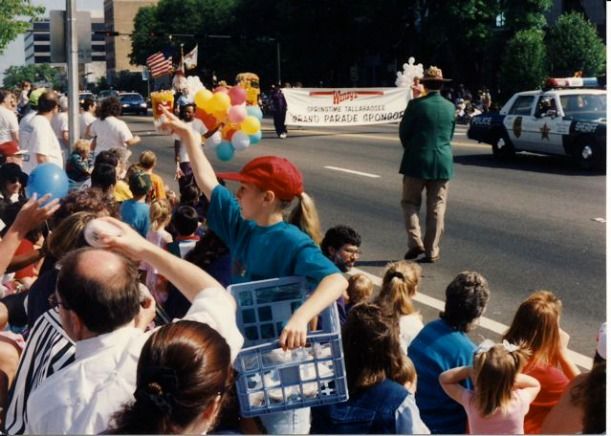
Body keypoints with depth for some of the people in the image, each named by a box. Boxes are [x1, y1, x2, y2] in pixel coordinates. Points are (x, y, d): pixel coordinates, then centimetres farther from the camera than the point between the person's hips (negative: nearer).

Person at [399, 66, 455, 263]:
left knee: (410, 202, 12)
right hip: (443, 163, 3)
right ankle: (432, 251, 9)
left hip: (417, 162, -3)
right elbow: (450, 135, 12)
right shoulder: (450, 107, 3)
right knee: (436, 208, 8)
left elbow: (403, 132, -3)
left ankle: (415, 242, -3)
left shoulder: (416, 105, -10)